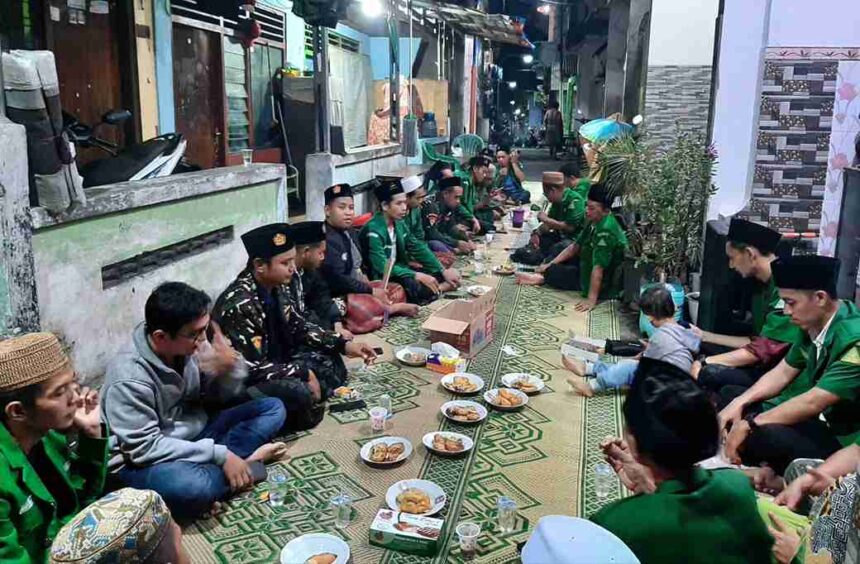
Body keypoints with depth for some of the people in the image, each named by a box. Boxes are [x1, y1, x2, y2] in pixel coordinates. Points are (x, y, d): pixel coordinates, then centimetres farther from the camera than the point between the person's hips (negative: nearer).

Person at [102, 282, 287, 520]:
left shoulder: (189, 345, -9)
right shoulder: (129, 377, -26)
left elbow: (221, 397, 5)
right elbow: (144, 448, -26)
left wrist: (230, 367, -19)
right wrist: (219, 455, -28)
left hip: (194, 431, 7)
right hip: (143, 459, -7)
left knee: (273, 408, 0)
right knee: (195, 487, -40)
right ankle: (246, 461, -12)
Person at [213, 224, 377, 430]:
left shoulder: (278, 287, -4)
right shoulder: (240, 304, -28)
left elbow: (299, 327, 10)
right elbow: (252, 368, -26)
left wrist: (344, 344, -1)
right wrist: (303, 373, -17)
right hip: (241, 384, -9)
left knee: (330, 362, 4)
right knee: (299, 393, -32)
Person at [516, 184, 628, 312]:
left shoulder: (605, 231, -31)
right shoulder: (595, 222, 0)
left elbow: (598, 268, -35)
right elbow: (576, 246, 9)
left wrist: (591, 299, -36)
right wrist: (550, 264, 6)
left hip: (605, 283, -10)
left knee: (554, 272, -11)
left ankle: (543, 277, 15)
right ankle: (547, 274, -3)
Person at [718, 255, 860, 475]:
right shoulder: (813, 325, 0)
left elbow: (812, 403, -28)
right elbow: (783, 373, 9)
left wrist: (748, 425, -21)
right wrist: (739, 403, -5)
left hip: (840, 440, -9)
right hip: (814, 419, 9)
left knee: (763, 435, -34)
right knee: (729, 395, 8)